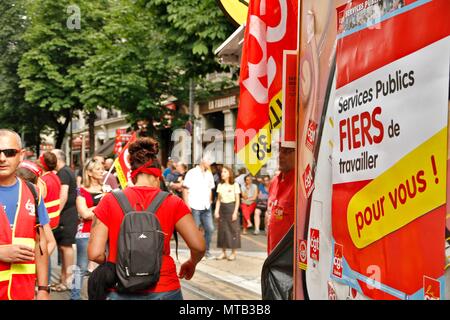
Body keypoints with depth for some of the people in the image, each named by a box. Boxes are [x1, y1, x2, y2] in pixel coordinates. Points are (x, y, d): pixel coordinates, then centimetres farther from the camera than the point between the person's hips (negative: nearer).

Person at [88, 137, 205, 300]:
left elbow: (95, 254, -6)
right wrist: (191, 263, 15)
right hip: (163, 290, 0)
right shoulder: (173, 203, -1)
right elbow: (198, 246, -6)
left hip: (120, 292, 1)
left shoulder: (109, 202, -1)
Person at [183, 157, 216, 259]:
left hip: (206, 207, 6)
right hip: (195, 207, -5)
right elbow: (185, 189, -6)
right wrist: (187, 204, -11)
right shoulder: (192, 173, -4)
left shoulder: (209, 174, 13)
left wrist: (209, 202, 14)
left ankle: (206, 250, 16)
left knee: (210, 228, 3)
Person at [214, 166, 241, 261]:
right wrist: (216, 211, 1)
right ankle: (223, 253, 13)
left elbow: (237, 200, -4)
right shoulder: (220, 185, 9)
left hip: (231, 208, -4)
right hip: (222, 208, 4)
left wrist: (235, 212, -11)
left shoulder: (235, 185, -4)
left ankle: (233, 253, 6)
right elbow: (218, 200, 11)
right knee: (222, 230, 5)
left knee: (233, 230, -2)